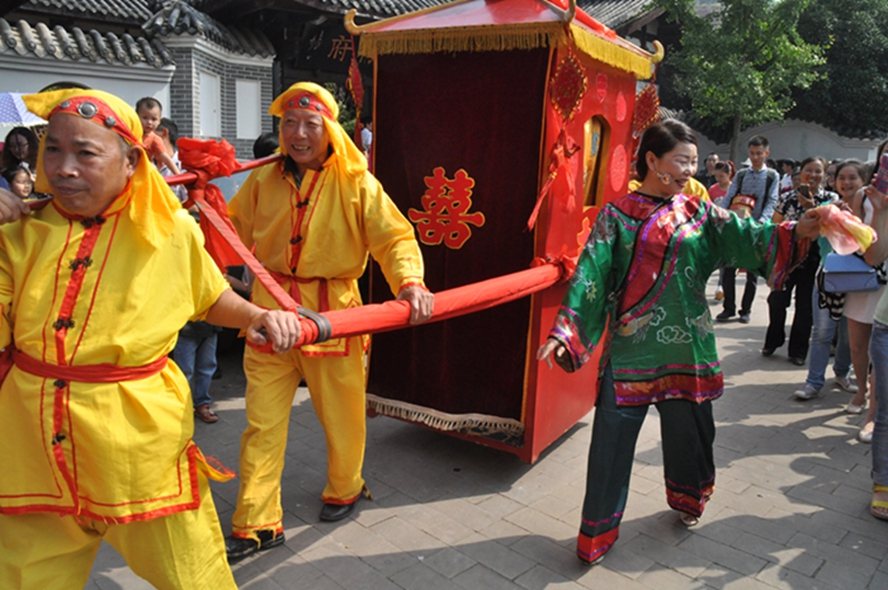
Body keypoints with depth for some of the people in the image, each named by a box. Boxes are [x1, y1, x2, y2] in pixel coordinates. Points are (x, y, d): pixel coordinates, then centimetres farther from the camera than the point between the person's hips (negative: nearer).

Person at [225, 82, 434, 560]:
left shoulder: (356, 184, -5)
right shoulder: (262, 181, 5)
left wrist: (410, 281, -30)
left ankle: (345, 489, 42)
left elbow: (394, 237, -13)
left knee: (341, 411, 13)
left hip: (331, 313, -2)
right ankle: (256, 524, 21)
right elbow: (233, 233, 17)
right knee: (262, 420, 7)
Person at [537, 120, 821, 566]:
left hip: (686, 345, 4)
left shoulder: (698, 212, 7)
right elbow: (591, 276, -9)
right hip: (631, 348, -3)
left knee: (688, 427, 17)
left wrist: (797, 231, -23)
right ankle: (597, 534, 17)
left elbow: (744, 235, -6)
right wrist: (563, 332, -18)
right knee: (613, 438, 1)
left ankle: (687, 499, 46)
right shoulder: (617, 215, -4)